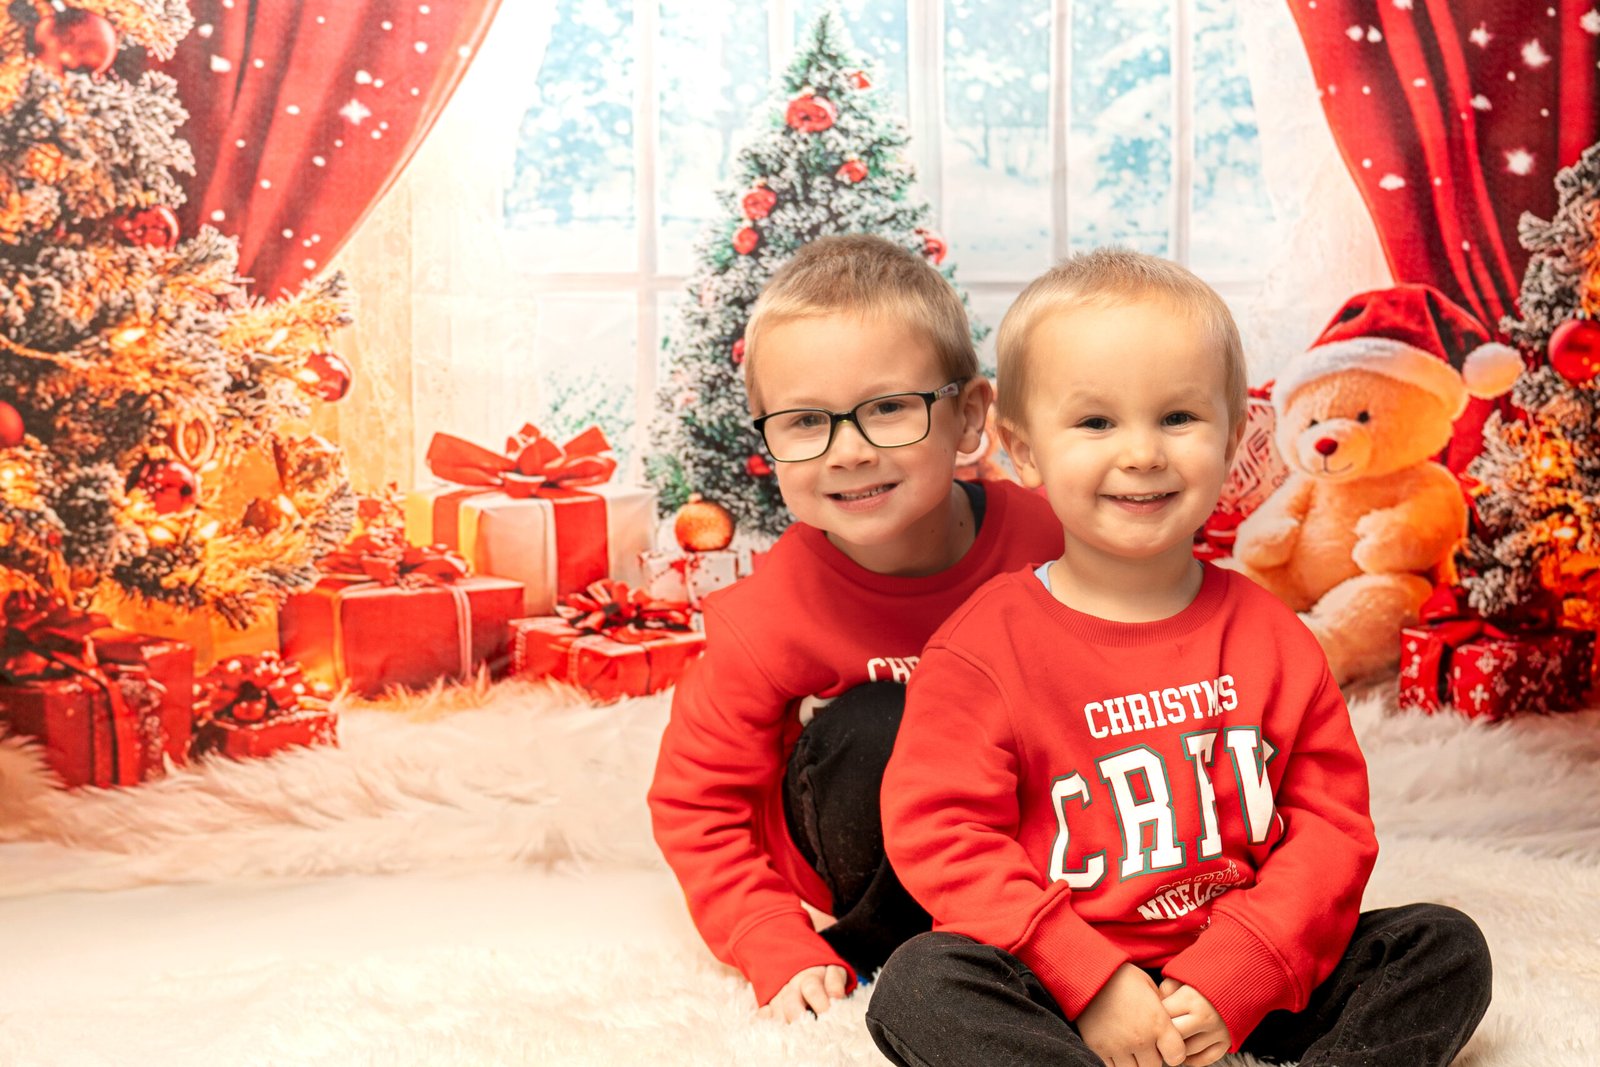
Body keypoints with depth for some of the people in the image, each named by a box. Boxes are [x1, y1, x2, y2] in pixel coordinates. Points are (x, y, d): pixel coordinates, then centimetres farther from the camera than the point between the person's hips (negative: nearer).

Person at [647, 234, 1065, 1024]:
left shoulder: (1043, 541, -19)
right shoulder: (766, 624, -22)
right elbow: (694, 802, -10)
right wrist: (783, 956, -17)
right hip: (851, 870, -3)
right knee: (871, 727, -31)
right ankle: (877, 939, -7)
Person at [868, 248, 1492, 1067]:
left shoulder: (1271, 637, 2)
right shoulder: (985, 647, -7)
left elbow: (1331, 823, 1)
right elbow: (943, 837, -12)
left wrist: (1231, 981, -13)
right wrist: (1090, 984, -19)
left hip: (1246, 981, 3)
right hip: (1064, 989, -3)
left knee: (1447, 948, -10)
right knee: (919, 987, -29)